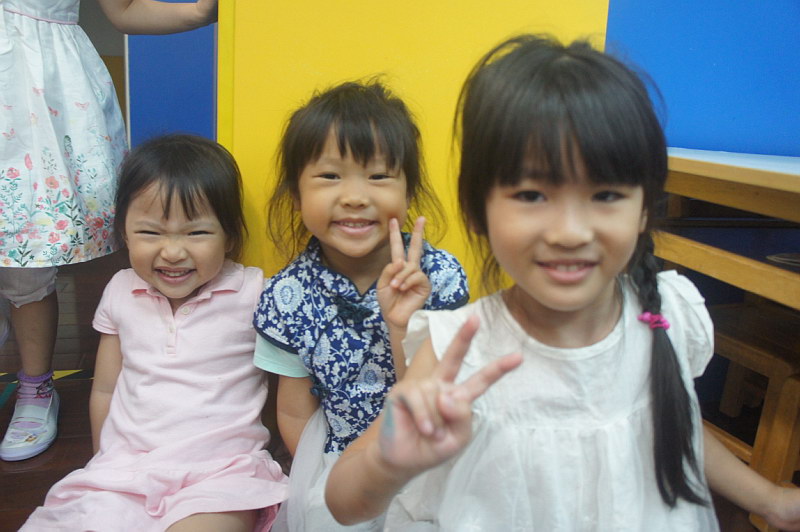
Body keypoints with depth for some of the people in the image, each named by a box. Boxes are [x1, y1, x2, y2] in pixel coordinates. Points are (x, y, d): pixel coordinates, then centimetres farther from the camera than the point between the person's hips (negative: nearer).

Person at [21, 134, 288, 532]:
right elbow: (105, 389, 15)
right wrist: (105, 463, 17)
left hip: (220, 469, -4)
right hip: (124, 466, 4)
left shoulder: (253, 294, -8)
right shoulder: (120, 293, 6)